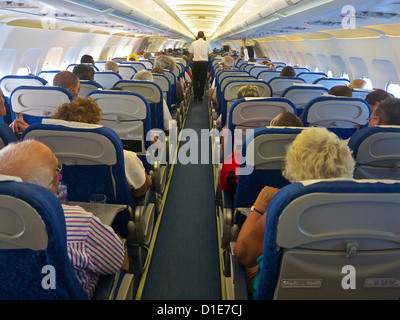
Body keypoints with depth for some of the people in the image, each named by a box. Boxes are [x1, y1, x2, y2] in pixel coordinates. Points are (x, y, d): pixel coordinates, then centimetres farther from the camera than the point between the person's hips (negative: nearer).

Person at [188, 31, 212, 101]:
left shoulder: (193, 43, 1)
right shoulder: (207, 43, 0)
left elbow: (191, 54, 7)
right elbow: (210, 55, 5)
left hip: (195, 63, 1)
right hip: (204, 62, 0)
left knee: (195, 79, 13)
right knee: (202, 80, 5)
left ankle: (195, 95, 15)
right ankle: (200, 96, 4)